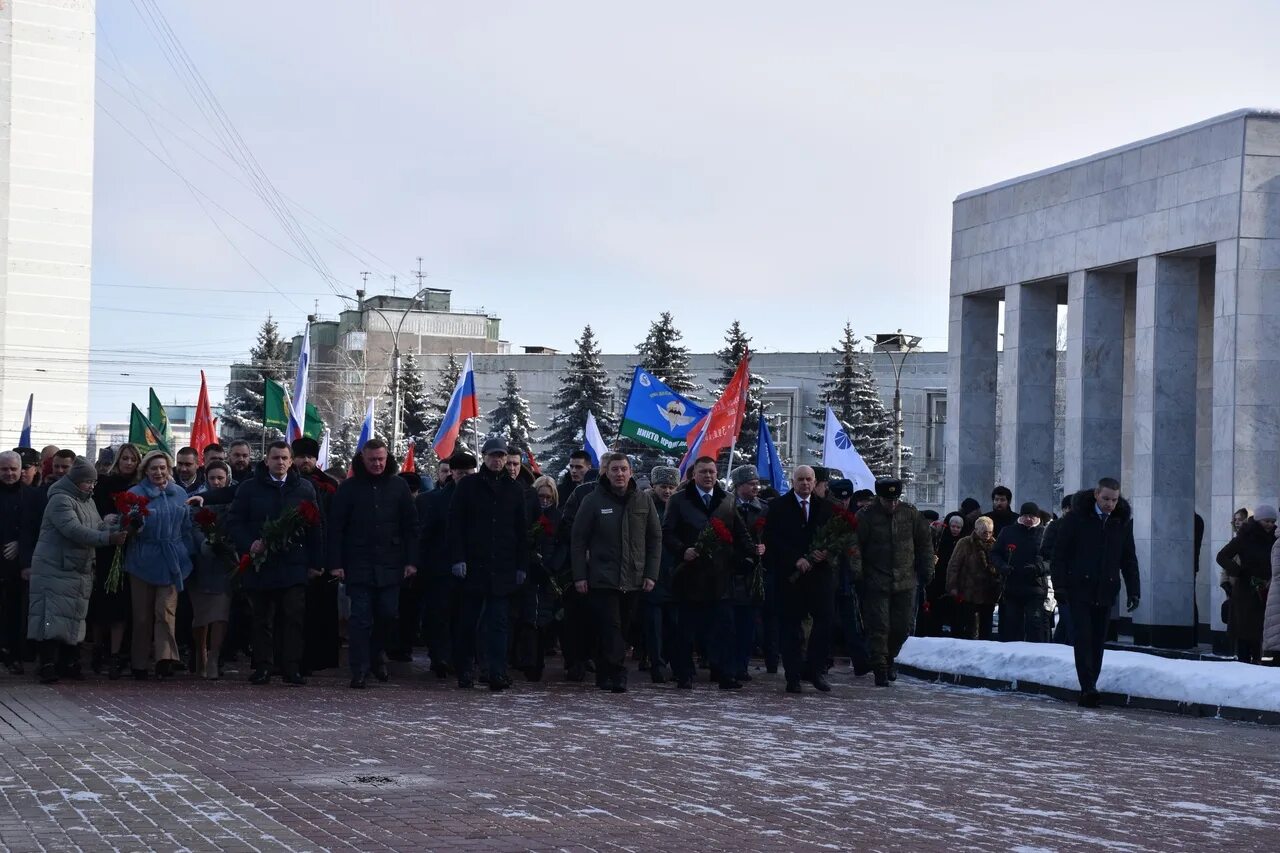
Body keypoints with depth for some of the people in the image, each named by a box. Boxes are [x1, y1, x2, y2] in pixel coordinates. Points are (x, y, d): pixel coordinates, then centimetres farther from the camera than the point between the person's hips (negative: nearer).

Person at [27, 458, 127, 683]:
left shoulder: (87, 501, 17)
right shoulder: (61, 500, -13)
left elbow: (97, 527, 13)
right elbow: (74, 530, -25)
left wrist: (111, 523, -9)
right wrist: (108, 538, -30)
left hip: (80, 570, 9)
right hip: (56, 570, -9)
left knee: (73, 619, 9)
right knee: (54, 616, -11)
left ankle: (68, 664, 15)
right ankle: (48, 666, -13)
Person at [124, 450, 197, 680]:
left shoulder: (179, 494, 9)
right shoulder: (135, 494, -1)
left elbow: (187, 527, 16)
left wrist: (189, 555, 13)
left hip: (171, 562, 1)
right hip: (143, 561, -1)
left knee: (166, 611, -9)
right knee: (142, 615, 5)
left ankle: (165, 659, -15)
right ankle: (139, 665, 14)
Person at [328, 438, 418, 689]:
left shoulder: (398, 486, 7)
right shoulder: (349, 488, 2)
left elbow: (411, 526, 8)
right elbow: (335, 527, 1)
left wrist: (411, 560, 1)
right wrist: (336, 563, -6)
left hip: (390, 565, 2)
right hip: (359, 565, -2)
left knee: (388, 616, 3)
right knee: (361, 619, -3)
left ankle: (375, 656, 27)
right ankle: (360, 671, 1)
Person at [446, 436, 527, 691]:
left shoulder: (513, 490, 12)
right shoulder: (468, 486, 5)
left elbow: (521, 531, 14)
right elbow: (455, 524, 1)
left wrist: (522, 565, 8)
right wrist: (457, 558, -8)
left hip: (502, 568, 1)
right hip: (473, 565, -1)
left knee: (499, 622, -4)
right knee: (468, 620, 5)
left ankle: (497, 674, -9)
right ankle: (464, 670, 14)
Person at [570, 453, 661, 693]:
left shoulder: (644, 501, 9)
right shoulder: (593, 501, 2)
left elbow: (655, 539, 11)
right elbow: (579, 540, 2)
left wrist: (651, 574, 3)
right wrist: (580, 576, -4)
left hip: (634, 580, 3)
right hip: (602, 579, -3)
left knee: (623, 628, 6)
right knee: (610, 627, -10)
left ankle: (606, 673, 15)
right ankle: (617, 674, -13)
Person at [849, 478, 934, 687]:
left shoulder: (910, 514, 3)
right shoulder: (866, 517, -6)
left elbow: (925, 542, 13)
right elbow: (855, 547, -5)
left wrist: (926, 570, 9)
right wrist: (857, 575, -12)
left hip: (905, 582, 3)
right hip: (876, 582, -3)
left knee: (902, 626, 6)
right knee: (878, 626, -6)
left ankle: (889, 657, 30)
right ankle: (880, 669, 1)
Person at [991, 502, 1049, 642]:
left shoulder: (1044, 534, 3)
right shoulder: (1008, 532, 9)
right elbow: (994, 554, 13)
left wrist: (1038, 568, -19)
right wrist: (1002, 566, -7)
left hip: (1035, 590, -3)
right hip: (1011, 589, 3)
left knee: (1035, 625, -10)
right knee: (1011, 626, 7)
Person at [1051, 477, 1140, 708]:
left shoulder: (1123, 521, 6)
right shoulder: (1077, 516, -4)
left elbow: (1129, 558, 13)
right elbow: (1059, 552, -1)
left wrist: (1133, 591, 7)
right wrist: (1060, 584, -7)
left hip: (1106, 592, 4)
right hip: (1079, 589, -4)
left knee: (1098, 642, 4)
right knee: (1084, 639, -11)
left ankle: (1089, 690, 10)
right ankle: (1088, 689, -15)